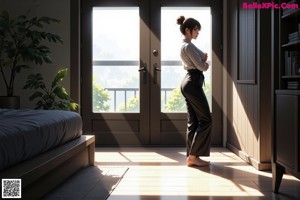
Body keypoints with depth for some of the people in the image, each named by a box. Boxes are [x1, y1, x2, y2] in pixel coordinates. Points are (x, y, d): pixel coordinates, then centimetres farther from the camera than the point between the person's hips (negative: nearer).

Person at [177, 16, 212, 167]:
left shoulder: (185, 45, 19)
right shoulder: (189, 46, -13)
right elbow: (201, 66, -15)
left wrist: (203, 60, 2)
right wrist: (205, 62, 6)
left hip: (188, 82, 10)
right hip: (193, 83, -10)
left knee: (193, 120, 9)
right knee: (205, 119, -5)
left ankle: (191, 156, 11)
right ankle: (193, 156, -4)